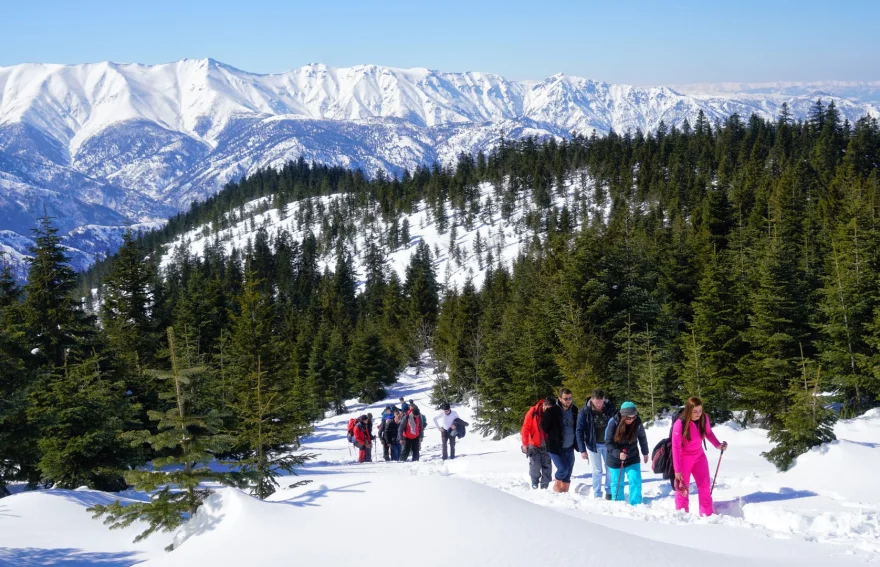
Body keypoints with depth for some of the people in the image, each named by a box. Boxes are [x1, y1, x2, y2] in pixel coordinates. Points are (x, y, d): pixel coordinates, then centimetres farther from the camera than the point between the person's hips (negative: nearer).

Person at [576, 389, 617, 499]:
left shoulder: (611, 409, -8)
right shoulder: (585, 412, -13)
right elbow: (579, 431, -9)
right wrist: (582, 450, -11)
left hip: (608, 444, 2)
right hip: (593, 445, -2)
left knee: (610, 469, 8)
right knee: (597, 471, 4)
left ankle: (609, 492, 24)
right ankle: (597, 495, 15)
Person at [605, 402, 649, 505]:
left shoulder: (637, 422, -14)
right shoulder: (613, 423, -22)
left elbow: (642, 437, 5)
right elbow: (608, 442, -19)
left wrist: (645, 453, 17)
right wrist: (618, 453, -34)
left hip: (633, 458, 1)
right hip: (615, 459, -1)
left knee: (636, 481, -7)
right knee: (617, 484, 10)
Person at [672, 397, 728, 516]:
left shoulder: (704, 418, -15)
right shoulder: (679, 424, -28)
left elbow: (708, 433, 7)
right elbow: (676, 448, -21)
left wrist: (718, 445, -11)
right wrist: (677, 470, -18)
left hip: (699, 456, 4)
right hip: (683, 458, -4)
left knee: (705, 487, 5)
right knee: (682, 489, 6)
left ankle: (707, 516, 13)